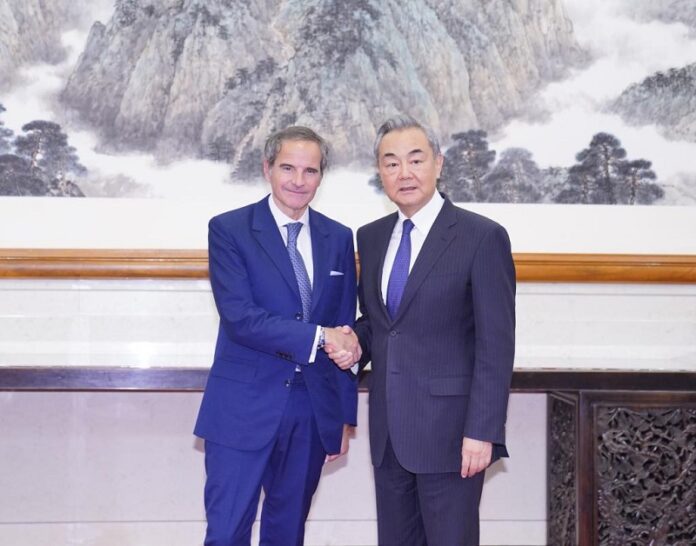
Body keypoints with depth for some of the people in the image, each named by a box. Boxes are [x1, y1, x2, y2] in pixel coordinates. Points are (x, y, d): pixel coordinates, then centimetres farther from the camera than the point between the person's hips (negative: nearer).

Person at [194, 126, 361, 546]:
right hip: (245, 409, -4)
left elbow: (346, 331, 11)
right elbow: (239, 317, -16)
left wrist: (346, 415, 11)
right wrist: (319, 336, -22)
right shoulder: (229, 229, -5)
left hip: (314, 411, 4)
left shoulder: (339, 239, 8)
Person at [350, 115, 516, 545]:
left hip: (449, 429, -6)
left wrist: (482, 431, -16)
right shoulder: (371, 237, 10)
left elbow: (496, 346, -12)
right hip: (388, 429, 6)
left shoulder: (482, 237, -9)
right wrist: (356, 343, -2)